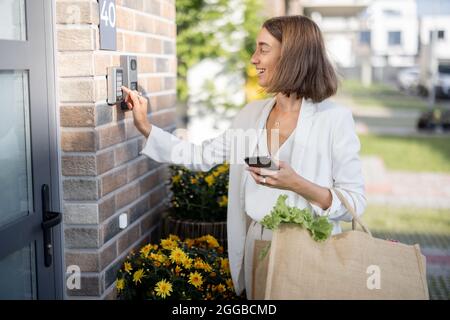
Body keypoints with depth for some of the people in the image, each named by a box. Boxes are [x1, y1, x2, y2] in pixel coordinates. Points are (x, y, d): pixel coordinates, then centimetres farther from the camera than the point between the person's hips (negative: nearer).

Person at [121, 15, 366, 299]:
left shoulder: (335, 118, -14)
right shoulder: (252, 115, 4)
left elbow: (355, 203, -14)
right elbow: (200, 156, 10)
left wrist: (297, 185, -27)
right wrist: (146, 127, 6)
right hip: (256, 245, 5)